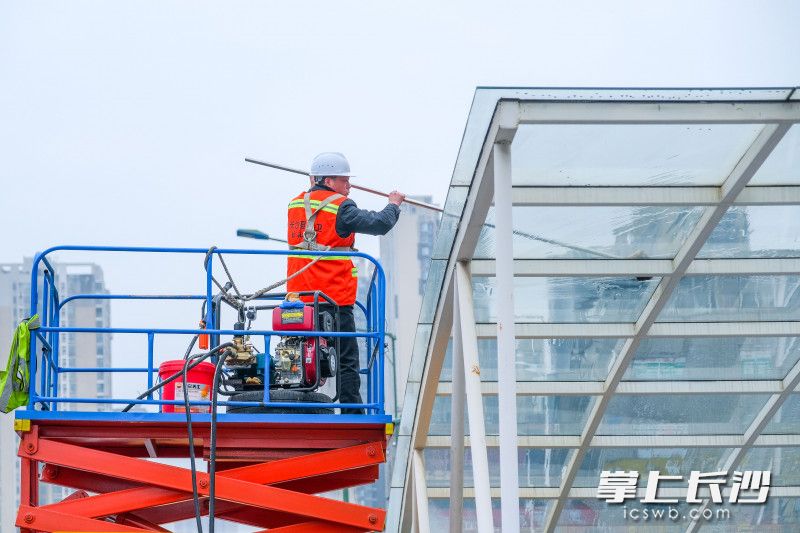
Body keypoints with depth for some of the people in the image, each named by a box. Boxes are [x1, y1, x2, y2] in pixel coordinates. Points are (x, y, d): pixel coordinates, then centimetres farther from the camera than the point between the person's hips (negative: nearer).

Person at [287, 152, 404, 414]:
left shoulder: (296, 205, 9)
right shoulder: (340, 208, -9)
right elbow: (379, 224, -9)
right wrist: (393, 205, 9)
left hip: (299, 300, 6)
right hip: (334, 298, -6)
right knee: (346, 362, -1)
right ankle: (352, 415, -4)